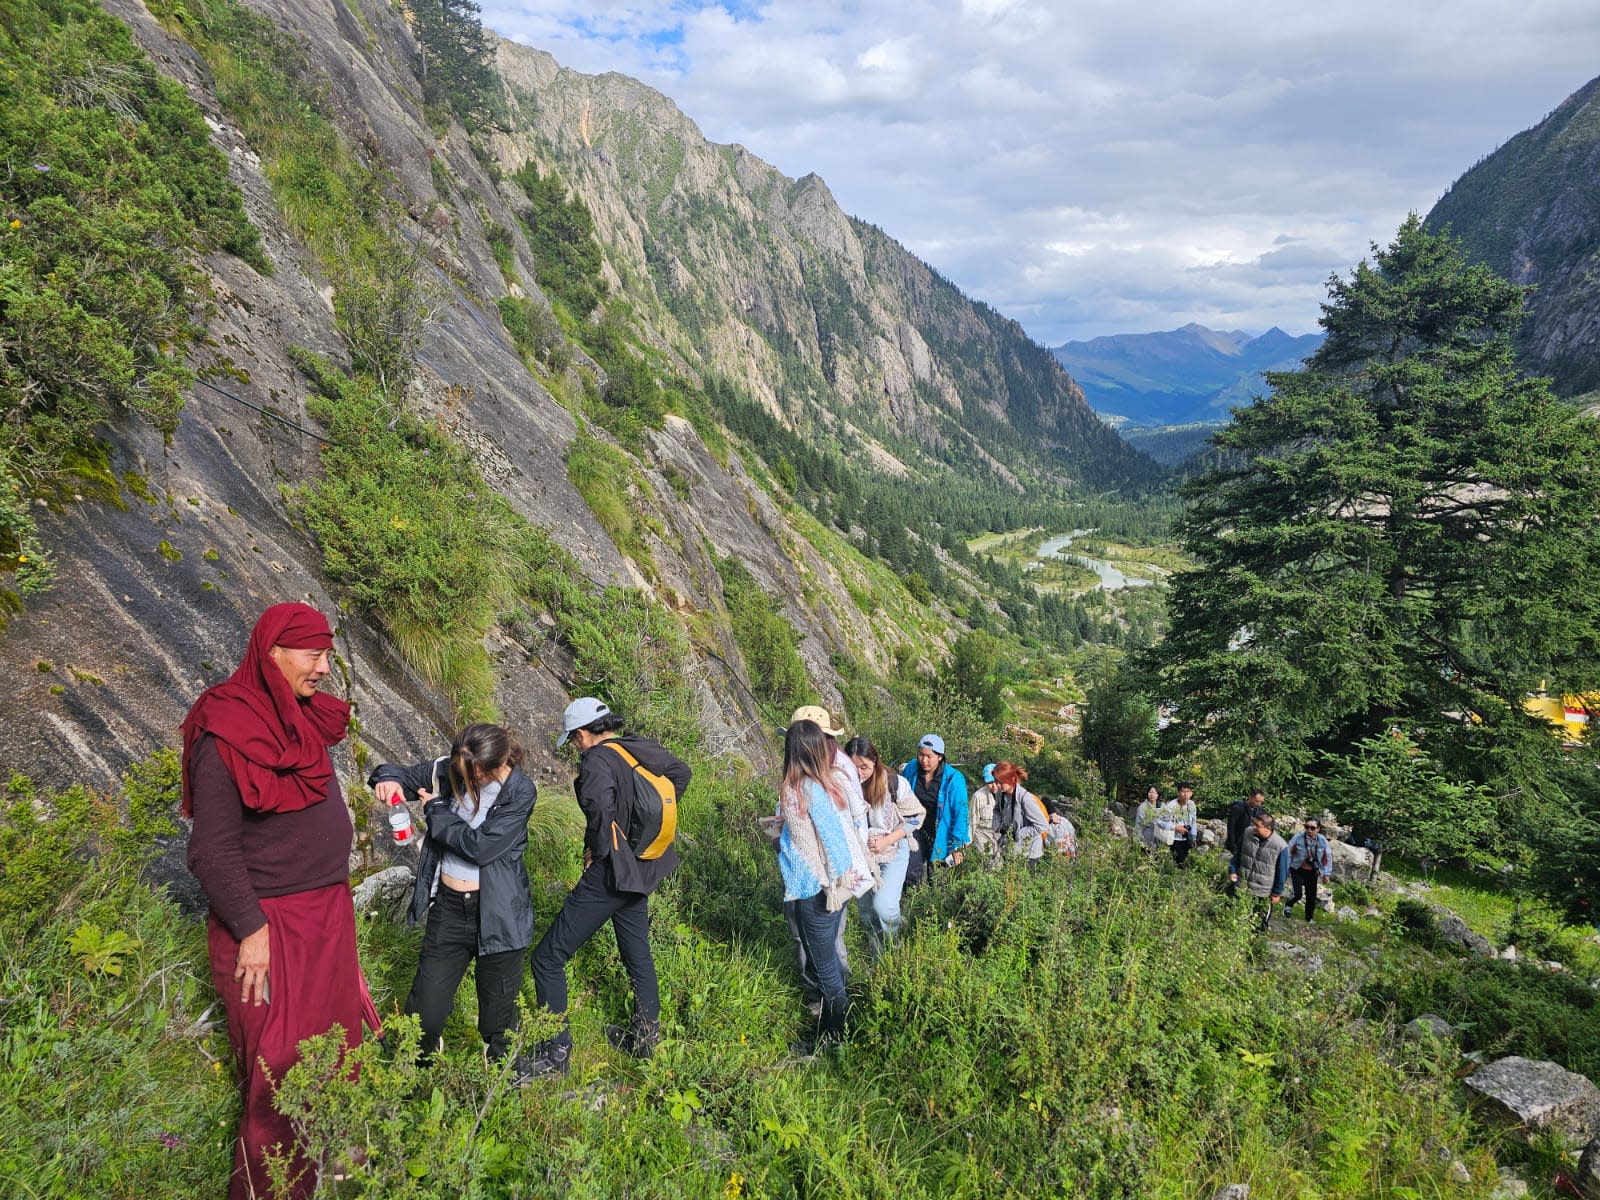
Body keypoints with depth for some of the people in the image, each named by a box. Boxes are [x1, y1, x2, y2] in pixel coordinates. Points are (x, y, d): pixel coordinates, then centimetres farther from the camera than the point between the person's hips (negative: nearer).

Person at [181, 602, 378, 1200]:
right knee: (280, 1068, 2)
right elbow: (213, 850, -18)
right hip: (271, 927, -8)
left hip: (328, 914, 8)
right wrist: (252, 930, -18)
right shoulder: (226, 736, -17)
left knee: (332, 1050, 15)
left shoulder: (302, 720, 7)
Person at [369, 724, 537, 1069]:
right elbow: (403, 776, 11)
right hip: (448, 907, 4)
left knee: (497, 1020, 9)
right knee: (424, 1014, 7)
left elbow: (481, 846, -22)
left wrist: (436, 810, -13)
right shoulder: (445, 770, -3)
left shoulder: (520, 792, -15)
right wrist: (387, 778, -14)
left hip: (497, 914, -3)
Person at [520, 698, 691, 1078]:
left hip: (610, 873, -8)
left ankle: (555, 1054, 6)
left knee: (547, 958, 1)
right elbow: (681, 772, 17)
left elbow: (599, 808, -37)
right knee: (637, 953, 24)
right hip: (643, 869, 9)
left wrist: (594, 849, -18)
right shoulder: (643, 749, 2)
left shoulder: (598, 760, -20)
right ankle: (645, 1035, 37)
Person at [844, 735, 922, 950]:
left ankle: (894, 941, 14)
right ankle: (877, 947, 44)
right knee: (866, 909, 16)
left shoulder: (894, 783, -18)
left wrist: (887, 840, -17)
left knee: (884, 906, -18)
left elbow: (914, 818, -7)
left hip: (893, 852, -3)